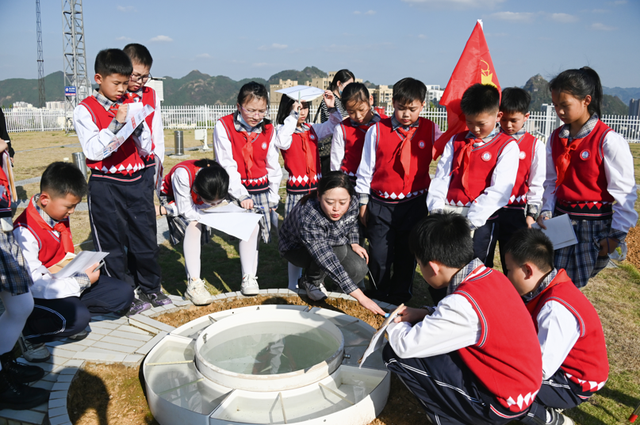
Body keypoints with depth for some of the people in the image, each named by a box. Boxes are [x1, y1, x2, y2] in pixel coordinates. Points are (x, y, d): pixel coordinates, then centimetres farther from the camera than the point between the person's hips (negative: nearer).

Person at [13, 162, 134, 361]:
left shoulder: (60, 215, -1)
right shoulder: (25, 232, -26)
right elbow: (34, 285, -29)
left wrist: (83, 269, -11)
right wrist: (81, 282, -25)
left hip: (66, 279, 8)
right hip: (36, 297, -7)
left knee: (124, 293, -2)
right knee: (78, 318, -34)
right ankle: (28, 332, -7)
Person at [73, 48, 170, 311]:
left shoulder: (130, 107, 11)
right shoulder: (85, 110, -3)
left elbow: (146, 149, 10)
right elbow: (95, 151, -15)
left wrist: (138, 123, -6)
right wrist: (116, 123, -21)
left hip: (137, 181, 5)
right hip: (106, 187, -4)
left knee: (145, 236, 10)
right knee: (113, 243, 3)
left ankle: (150, 287, 26)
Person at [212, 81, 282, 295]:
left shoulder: (268, 129, 4)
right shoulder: (224, 126, -9)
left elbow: (273, 165, 11)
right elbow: (227, 165, -12)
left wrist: (273, 196, 8)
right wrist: (241, 195, -17)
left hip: (263, 189, 4)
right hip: (238, 189, -3)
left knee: (257, 231, 0)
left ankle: (251, 273, 18)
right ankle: (248, 277, 4)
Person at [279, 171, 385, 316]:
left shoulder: (352, 202, -24)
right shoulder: (308, 219, -42)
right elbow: (330, 263, -46)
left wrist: (354, 244, -10)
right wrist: (361, 297, -49)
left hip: (332, 242, 6)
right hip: (296, 248, -5)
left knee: (358, 270, -19)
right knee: (339, 251, -34)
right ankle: (311, 281, -4)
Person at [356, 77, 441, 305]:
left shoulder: (430, 130, -1)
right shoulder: (377, 130, -4)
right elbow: (366, 167, 2)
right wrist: (363, 201, 4)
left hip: (414, 203, 1)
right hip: (381, 204, -1)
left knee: (408, 252, 13)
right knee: (379, 253, 6)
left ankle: (400, 294, 33)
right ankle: (379, 295, 29)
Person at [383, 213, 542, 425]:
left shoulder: (462, 303, -29)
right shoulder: (493, 276, -4)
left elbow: (405, 346, -21)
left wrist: (395, 326, 1)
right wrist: (424, 314, 2)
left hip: (502, 405, -8)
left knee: (395, 353, -11)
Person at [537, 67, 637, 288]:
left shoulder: (608, 140, -11)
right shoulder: (555, 139, 7)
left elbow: (624, 193, -9)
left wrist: (616, 236, -10)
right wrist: (547, 210, 0)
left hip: (594, 227, -5)